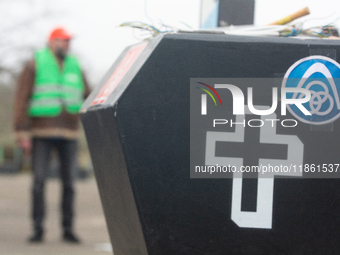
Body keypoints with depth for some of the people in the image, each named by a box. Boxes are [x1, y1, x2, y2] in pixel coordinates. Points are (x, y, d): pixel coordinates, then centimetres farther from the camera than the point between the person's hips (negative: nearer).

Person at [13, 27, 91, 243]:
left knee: (69, 182, 2)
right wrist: (22, 133, -9)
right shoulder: (35, 66, 1)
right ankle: (38, 229, -1)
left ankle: (68, 229, 7)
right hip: (41, 134, -3)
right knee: (39, 181, -5)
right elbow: (22, 100, -2)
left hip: (69, 135, 3)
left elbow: (88, 96, 17)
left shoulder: (75, 68, 13)